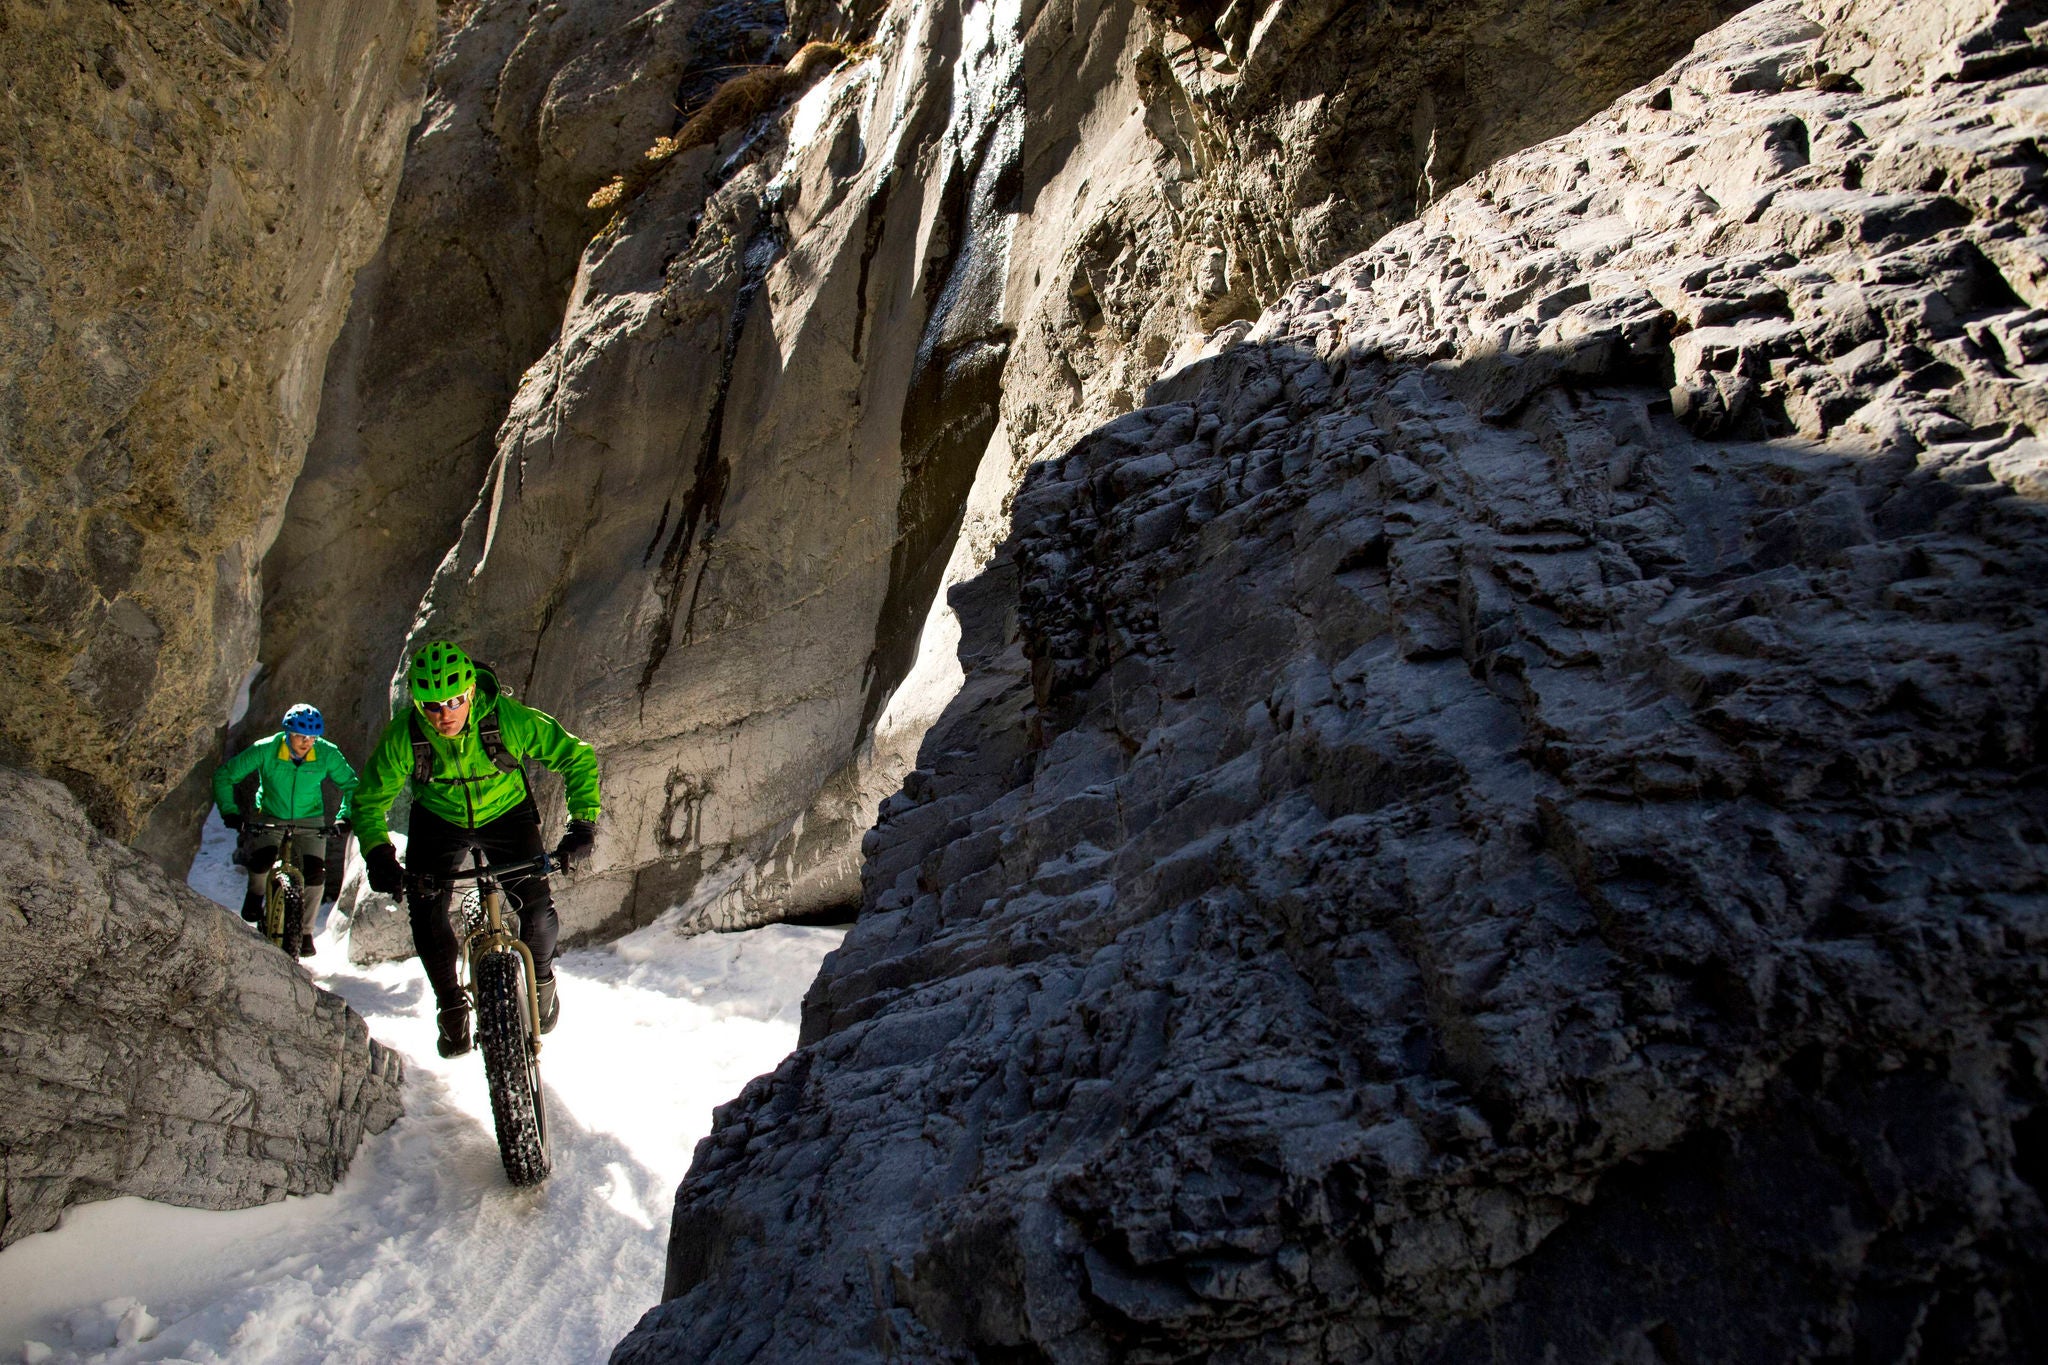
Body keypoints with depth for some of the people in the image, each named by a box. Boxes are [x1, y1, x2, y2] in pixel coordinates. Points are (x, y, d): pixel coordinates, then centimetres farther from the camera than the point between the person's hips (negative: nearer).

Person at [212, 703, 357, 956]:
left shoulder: (327, 754, -17)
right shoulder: (265, 750, -20)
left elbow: (350, 784, -4)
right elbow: (224, 775, -11)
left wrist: (345, 816, -18)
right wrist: (230, 811, -20)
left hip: (310, 819, 1)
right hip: (271, 817, -1)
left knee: (315, 873, -16)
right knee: (262, 858, -28)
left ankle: (306, 931, 3)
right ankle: (255, 893, 8)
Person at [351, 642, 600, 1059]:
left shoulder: (509, 718, -32)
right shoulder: (403, 736, -27)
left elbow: (577, 756, -24)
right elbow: (369, 800, -13)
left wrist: (583, 823, -33)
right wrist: (378, 853, -30)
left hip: (506, 813, -1)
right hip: (439, 820, 1)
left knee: (538, 911, -13)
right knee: (426, 914, -11)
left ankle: (540, 981, 19)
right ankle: (452, 1006, 14)